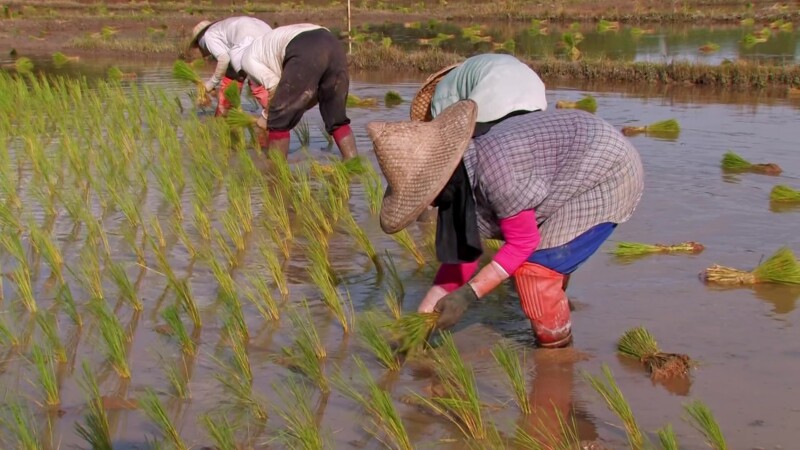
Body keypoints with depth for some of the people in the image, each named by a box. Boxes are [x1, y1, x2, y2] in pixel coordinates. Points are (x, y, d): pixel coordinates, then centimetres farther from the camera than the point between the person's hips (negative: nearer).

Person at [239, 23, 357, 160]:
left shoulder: (248, 57, 27)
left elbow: (275, 88, 14)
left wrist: (266, 116, 27)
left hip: (305, 54, -6)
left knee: (279, 120, 10)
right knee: (337, 119, 19)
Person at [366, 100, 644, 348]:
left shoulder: (494, 168, -34)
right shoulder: (459, 179, -5)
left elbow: (522, 242, -23)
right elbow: (463, 256, 2)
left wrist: (467, 295, -24)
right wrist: (421, 318, 1)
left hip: (606, 174, -9)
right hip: (582, 175, 9)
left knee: (534, 266, -12)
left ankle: (556, 351, 8)